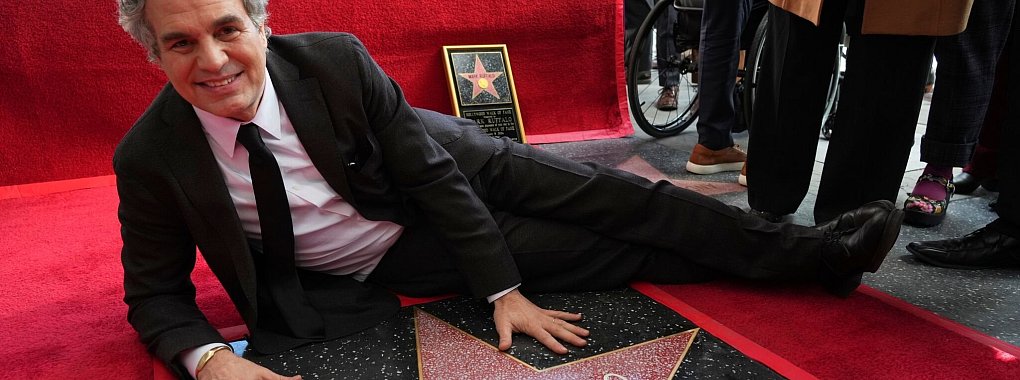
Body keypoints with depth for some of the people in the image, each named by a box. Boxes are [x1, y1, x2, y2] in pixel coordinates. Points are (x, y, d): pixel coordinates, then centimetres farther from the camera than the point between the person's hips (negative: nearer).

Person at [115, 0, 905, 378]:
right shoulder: (150, 158, -17)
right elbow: (156, 294, -6)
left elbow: (429, 168, -17)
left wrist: (505, 288, -17)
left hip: (447, 170, 1)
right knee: (597, 253, -6)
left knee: (600, 198, -8)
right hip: (387, 265, -1)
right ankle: (812, 256, 8)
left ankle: (814, 251, 11)